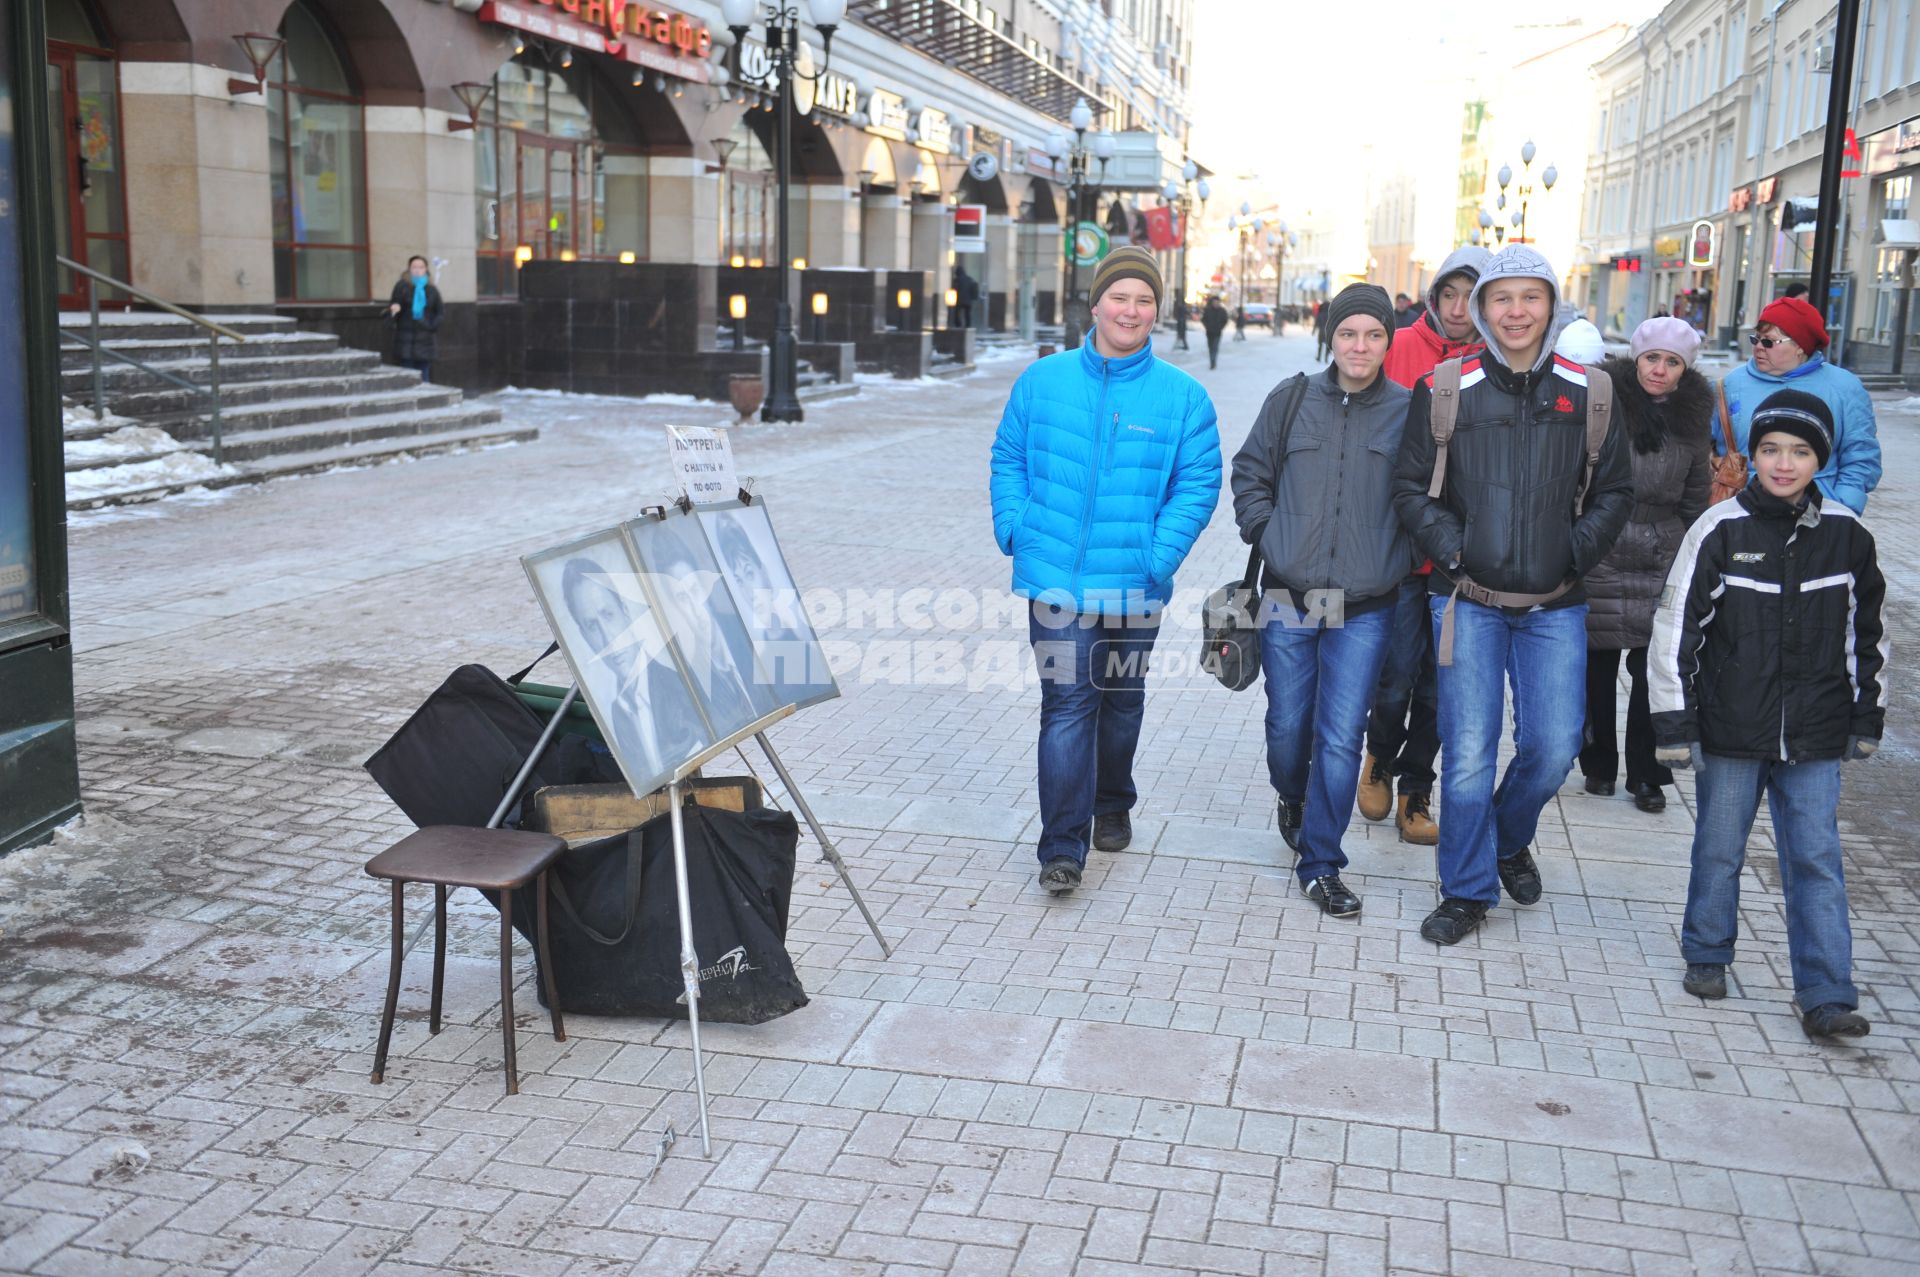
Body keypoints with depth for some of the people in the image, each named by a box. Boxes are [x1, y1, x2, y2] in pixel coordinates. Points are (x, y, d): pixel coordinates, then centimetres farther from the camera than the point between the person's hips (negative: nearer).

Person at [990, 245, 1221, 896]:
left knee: (1122, 699, 19)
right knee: (1066, 703, -7)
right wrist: (1013, 527, -4)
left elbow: (1198, 483, -2)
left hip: (1135, 583, 1)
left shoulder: (1182, 396, -2)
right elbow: (1008, 459, 9)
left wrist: (1161, 554, -13)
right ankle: (1062, 846, -3)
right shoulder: (1042, 380, 1)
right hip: (1056, 578, -1)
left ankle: (1112, 805, 41)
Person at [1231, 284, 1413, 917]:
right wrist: (1263, 530, 1)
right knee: (1287, 726, 13)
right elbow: (1249, 472, 13)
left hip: (1365, 610, -1)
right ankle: (1292, 800, 46)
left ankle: (1320, 864, 13)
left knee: (1340, 739, -2)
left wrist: (1403, 558, -1)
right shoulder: (1292, 400, 3)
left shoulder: (1409, 412, -1)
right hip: (1288, 599, 2)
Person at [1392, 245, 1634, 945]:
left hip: (1554, 605, 2)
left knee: (1553, 748, 3)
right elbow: (1411, 488, 3)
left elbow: (1614, 492, 10)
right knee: (1469, 752, -2)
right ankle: (1467, 889, 16)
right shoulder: (1444, 390, -1)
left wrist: (1575, 553, -2)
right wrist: (1452, 549, -8)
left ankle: (1510, 841, 34)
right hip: (1468, 599, -2)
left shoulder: (1587, 393, 4)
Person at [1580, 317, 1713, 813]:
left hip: (1663, 563, 2)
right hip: (1600, 554, -2)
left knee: (1654, 669, -1)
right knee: (1598, 666, 6)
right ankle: (1598, 765, 22)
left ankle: (1646, 774, 12)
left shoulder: (1693, 417, 8)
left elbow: (1697, 495, 16)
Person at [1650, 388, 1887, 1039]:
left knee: (1817, 860, 2)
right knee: (1719, 849, 12)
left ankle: (1826, 995, 7)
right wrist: (1674, 724, -7)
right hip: (1730, 731, -1)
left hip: (1815, 738, 2)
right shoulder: (1721, 529, -8)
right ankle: (1706, 956, 30)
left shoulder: (1847, 535, 0)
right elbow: (1675, 627, -6)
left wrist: (1868, 717, 12)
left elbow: (1867, 633, 11)